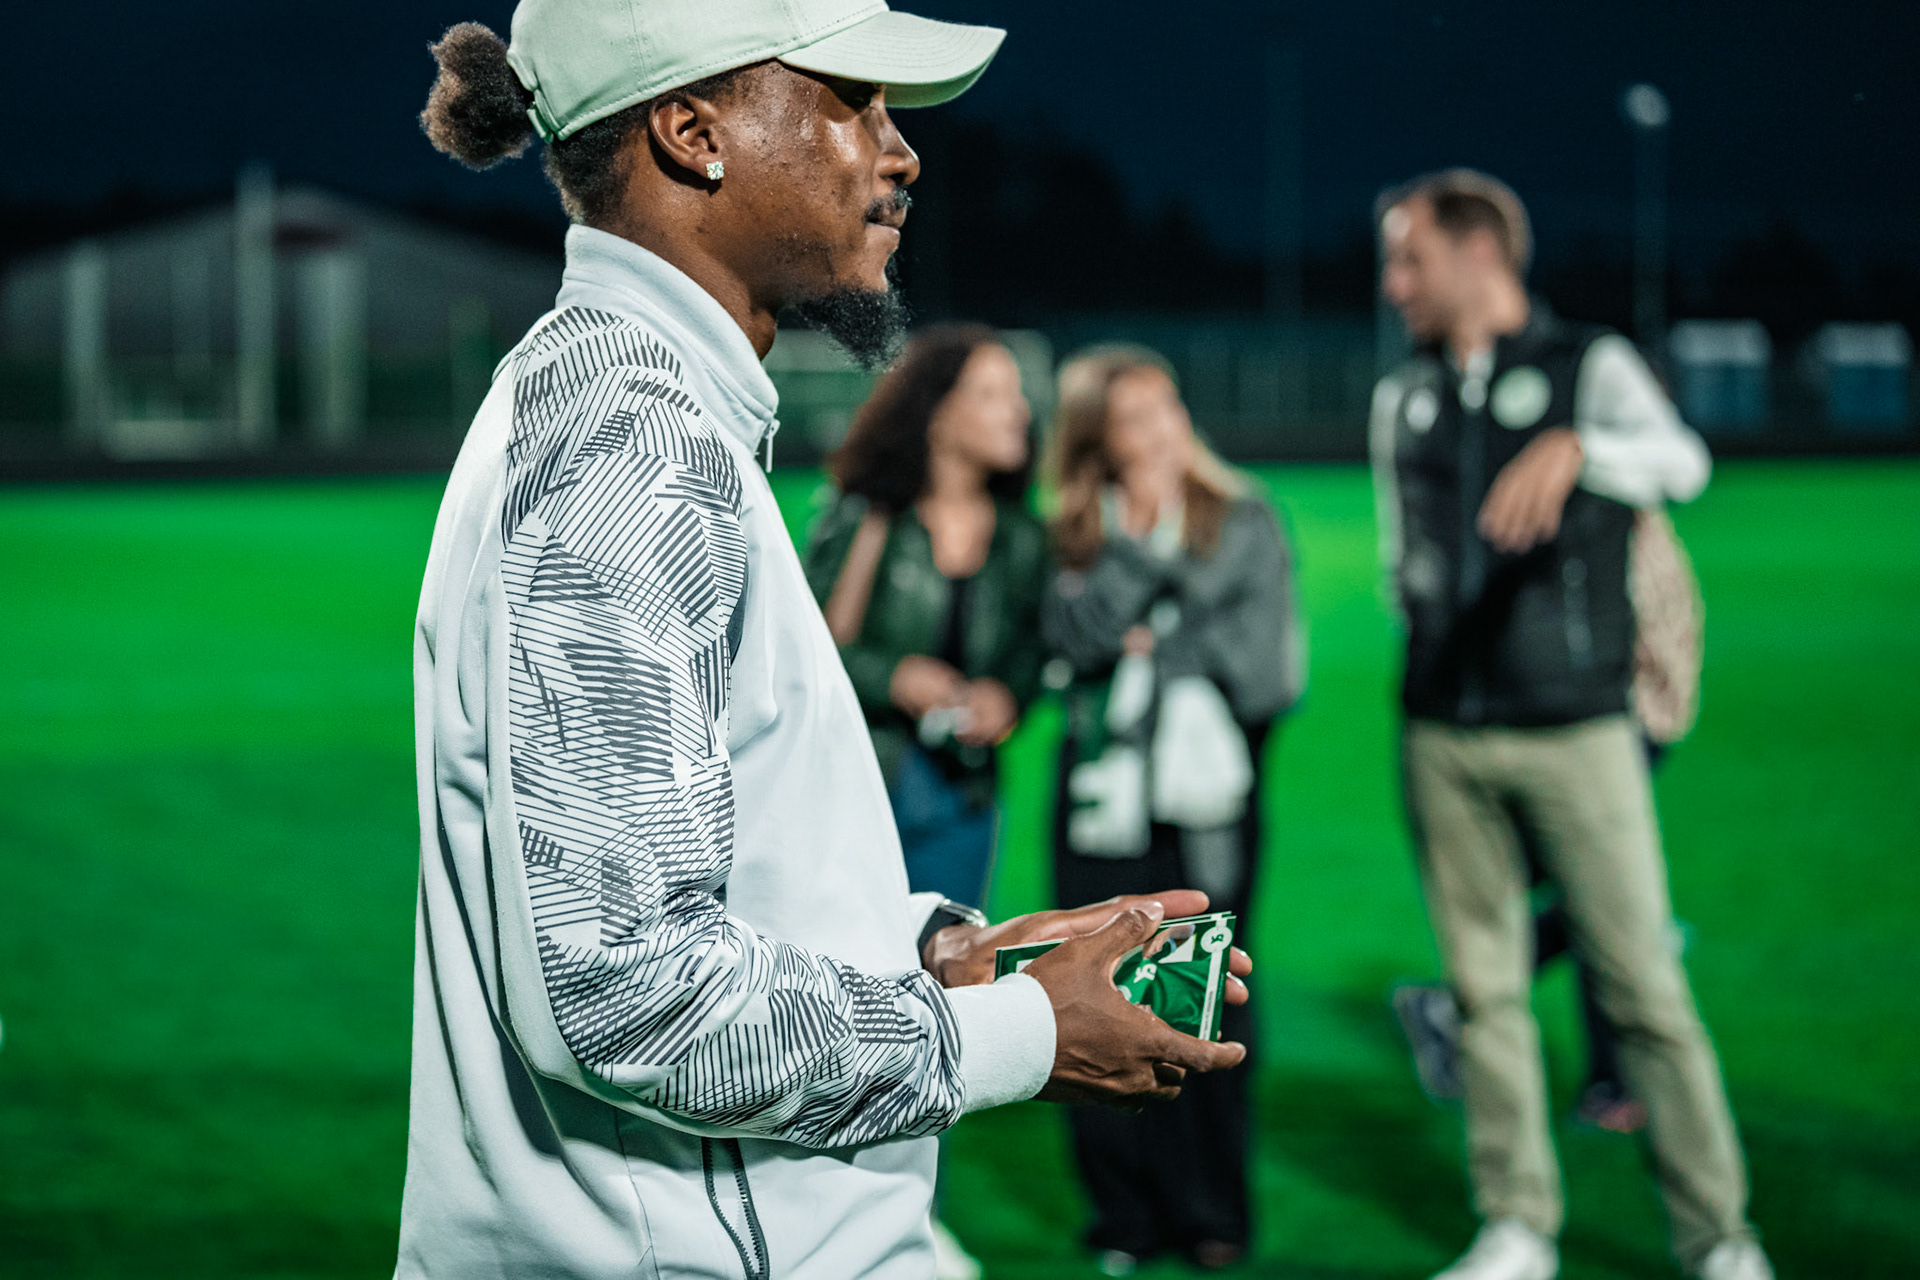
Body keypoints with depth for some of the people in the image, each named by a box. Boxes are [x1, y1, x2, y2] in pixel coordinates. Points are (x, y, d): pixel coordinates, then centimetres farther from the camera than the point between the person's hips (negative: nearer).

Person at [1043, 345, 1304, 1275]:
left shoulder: (1245, 524, 6)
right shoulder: (1076, 537, 10)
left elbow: (1263, 665, 0)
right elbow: (1076, 634, -8)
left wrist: (1157, 647, 0)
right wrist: (1142, 538, -9)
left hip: (1208, 789, -1)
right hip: (1105, 795, 1)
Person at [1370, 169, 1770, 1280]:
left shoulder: (1590, 365, -2)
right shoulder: (1403, 398, 13)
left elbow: (1680, 461, -23)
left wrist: (1573, 449, -41)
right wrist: (1435, 633, 13)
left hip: (1577, 730, -4)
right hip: (1445, 736, 4)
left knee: (1643, 985, -3)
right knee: (1485, 987, 6)